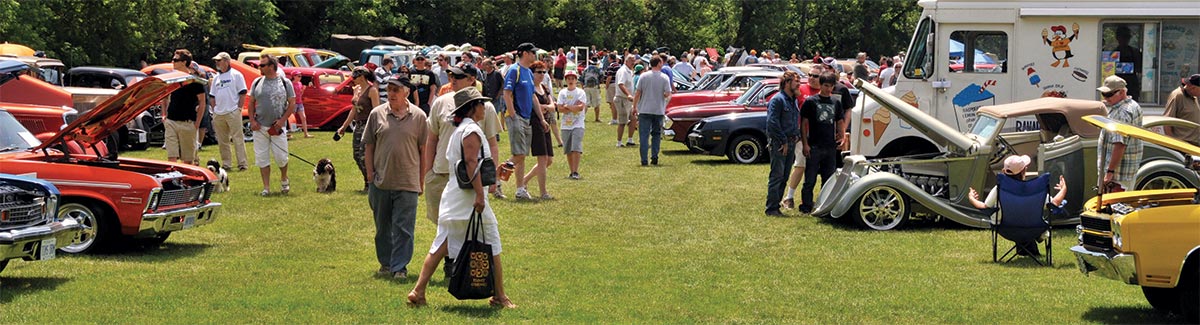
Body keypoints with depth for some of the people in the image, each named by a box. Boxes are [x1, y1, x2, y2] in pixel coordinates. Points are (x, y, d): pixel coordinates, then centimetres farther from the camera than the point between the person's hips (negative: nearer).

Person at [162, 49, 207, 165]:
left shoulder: (194, 79, -6)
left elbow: (202, 102, -5)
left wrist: (197, 123, -10)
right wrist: (165, 115, 11)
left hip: (187, 123, -5)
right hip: (170, 121, 5)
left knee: (188, 159, 3)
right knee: (171, 157, -2)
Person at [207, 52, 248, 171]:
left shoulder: (236, 75, -1)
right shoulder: (216, 77, 17)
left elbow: (243, 93, -3)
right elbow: (213, 96, 19)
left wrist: (239, 109, -10)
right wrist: (214, 110, 10)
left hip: (233, 112, -6)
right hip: (218, 114, 6)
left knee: (237, 139, -7)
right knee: (222, 141, 9)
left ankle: (242, 163, -6)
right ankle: (226, 163, 16)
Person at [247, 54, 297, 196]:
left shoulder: (285, 83, -1)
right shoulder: (257, 82, 7)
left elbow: (292, 104, 0)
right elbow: (251, 103, 11)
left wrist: (282, 120, -11)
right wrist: (252, 121, -1)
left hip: (278, 127, -2)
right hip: (260, 127, 2)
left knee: (281, 157, -1)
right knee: (262, 158, 2)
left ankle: (284, 179, 26)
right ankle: (266, 187, 9)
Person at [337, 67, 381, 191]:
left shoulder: (372, 90, -12)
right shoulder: (357, 89, 12)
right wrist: (344, 126, 21)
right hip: (358, 125, 9)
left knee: (364, 156, -11)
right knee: (357, 156, 8)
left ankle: (370, 184, 0)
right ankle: (367, 182, 19)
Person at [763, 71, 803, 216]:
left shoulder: (793, 100, 17)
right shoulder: (777, 100, -10)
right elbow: (772, 122, -17)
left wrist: (796, 137, 7)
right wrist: (784, 141, -15)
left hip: (790, 143, 9)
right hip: (779, 144, -9)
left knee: (784, 177, 10)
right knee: (776, 176, -8)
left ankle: (775, 206, 16)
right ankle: (771, 208, -6)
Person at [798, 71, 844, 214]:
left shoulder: (836, 102, 11)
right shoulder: (811, 101, -2)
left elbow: (839, 122, 20)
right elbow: (803, 123, -3)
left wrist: (841, 137, 5)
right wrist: (805, 144, -9)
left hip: (830, 147, 5)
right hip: (814, 147, -5)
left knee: (829, 179, 10)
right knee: (810, 179, -2)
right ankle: (806, 206, 3)